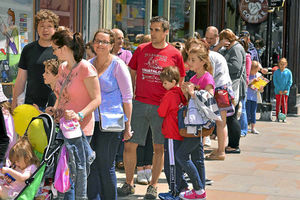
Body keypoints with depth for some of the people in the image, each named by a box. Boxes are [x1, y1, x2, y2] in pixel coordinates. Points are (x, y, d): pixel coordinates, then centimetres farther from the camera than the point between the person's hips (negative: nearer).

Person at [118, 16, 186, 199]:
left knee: (159, 148, 5)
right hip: (140, 104, 2)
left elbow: (179, 83, 7)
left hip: (162, 107, -2)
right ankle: (129, 183, 15)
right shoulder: (141, 50, 8)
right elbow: (131, 75, 16)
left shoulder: (175, 54, 1)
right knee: (129, 144, 1)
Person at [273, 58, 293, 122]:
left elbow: (290, 82, 1)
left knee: (284, 104, 3)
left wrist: (286, 89, -9)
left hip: (285, 91, 0)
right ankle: (277, 117, 8)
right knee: (278, 103, 2)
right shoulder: (276, 72, -1)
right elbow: (275, 81, -2)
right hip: (278, 91, 0)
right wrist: (279, 90, -9)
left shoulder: (288, 72, -2)